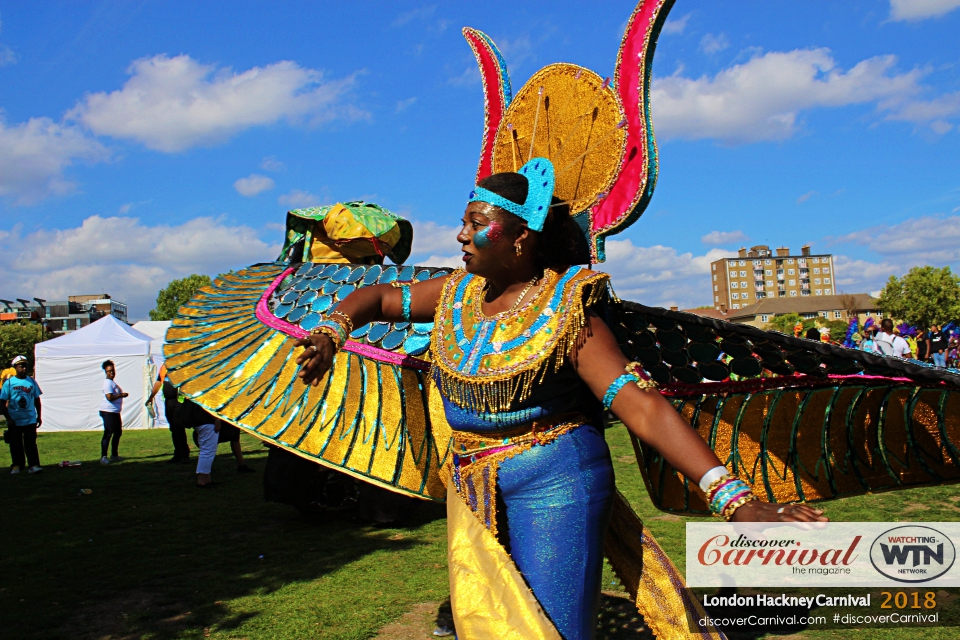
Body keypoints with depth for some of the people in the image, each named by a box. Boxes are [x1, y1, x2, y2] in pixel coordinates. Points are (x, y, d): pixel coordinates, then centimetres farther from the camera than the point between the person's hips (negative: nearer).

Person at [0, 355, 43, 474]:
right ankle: (16, 465, 18)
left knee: (31, 443, -4)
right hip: (14, 420, -1)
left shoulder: (31, 381, 6)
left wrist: (39, 416, 13)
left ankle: (33, 465, -5)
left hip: (30, 419, 1)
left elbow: (37, 400, 14)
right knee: (15, 444, 7)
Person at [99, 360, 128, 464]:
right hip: (108, 411, -11)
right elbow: (109, 397, -24)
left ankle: (114, 455, 27)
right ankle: (103, 457, -10)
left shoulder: (112, 383, 18)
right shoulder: (108, 383, -14)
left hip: (115, 412, 11)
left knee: (118, 432, 17)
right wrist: (122, 395, -18)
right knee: (108, 434, -11)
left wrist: (121, 395, 12)